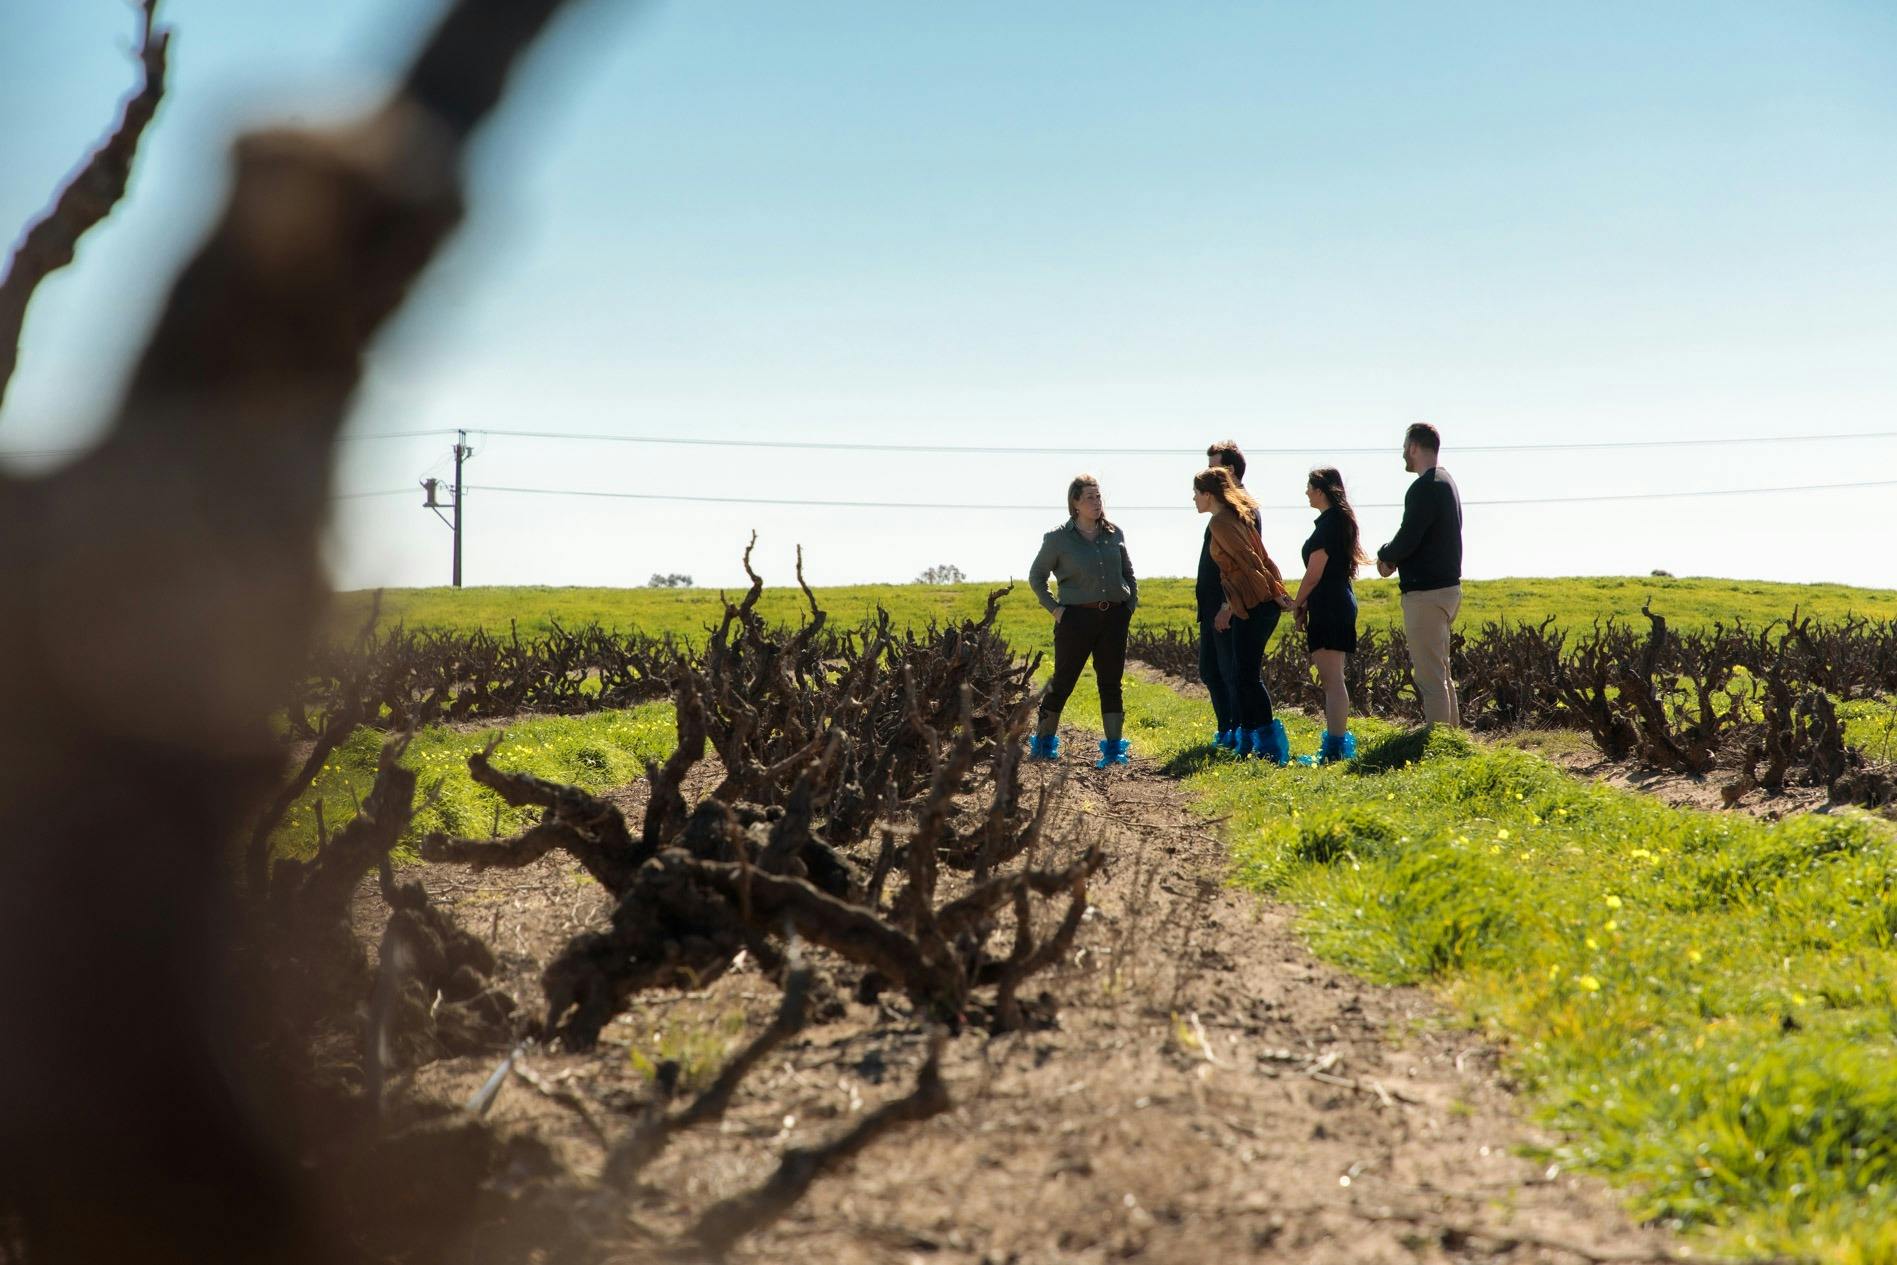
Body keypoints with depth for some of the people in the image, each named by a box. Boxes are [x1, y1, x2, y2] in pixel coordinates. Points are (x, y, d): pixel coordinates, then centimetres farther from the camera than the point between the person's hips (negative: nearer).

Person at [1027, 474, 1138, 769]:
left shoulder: (1114, 535, 7)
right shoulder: (1058, 539, -3)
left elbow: (1128, 574, 19)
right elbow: (1036, 577, 5)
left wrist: (1131, 604, 8)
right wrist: (1054, 608, -1)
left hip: (1114, 617, 3)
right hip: (1077, 617, -3)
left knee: (1111, 683, 5)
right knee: (1063, 681, 2)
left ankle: (1114, 748, 8)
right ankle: (1043, 742, 14)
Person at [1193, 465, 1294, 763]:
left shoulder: (1220, 522, -12)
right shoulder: (1238, 515, 18)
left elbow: (1248, 561, -17)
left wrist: (1275, 593, -14)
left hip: (1254, 607, -10)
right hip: (1250, 606, 10)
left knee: (1247, 677, -7)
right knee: (1243, 677, 14)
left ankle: (1271, 745, -8)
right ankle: (1248, 743, 18)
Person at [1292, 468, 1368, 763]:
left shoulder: (1328, 524, -14)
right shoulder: (1340, 520, 16)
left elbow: (1314, 573, -15)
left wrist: (1297, 603, 0)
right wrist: (1306, 604, 18)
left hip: (1329, 607, -10)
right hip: (1337, 604, 10)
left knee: (1332, 679, -10)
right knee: (1330, 678, 14)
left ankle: (1336, 747, -10)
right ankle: (1337, 741, 18)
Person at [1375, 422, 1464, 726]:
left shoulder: (1424, 488, -17)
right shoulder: (1446, 483, 16)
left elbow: (1407, 540, -20)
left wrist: (1385, 556, 0)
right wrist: (1394, 558, 7)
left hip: (1426, 593, -11)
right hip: (1448, 586, 11)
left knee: (1431, 678, -7)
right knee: (1439, 673, 19)